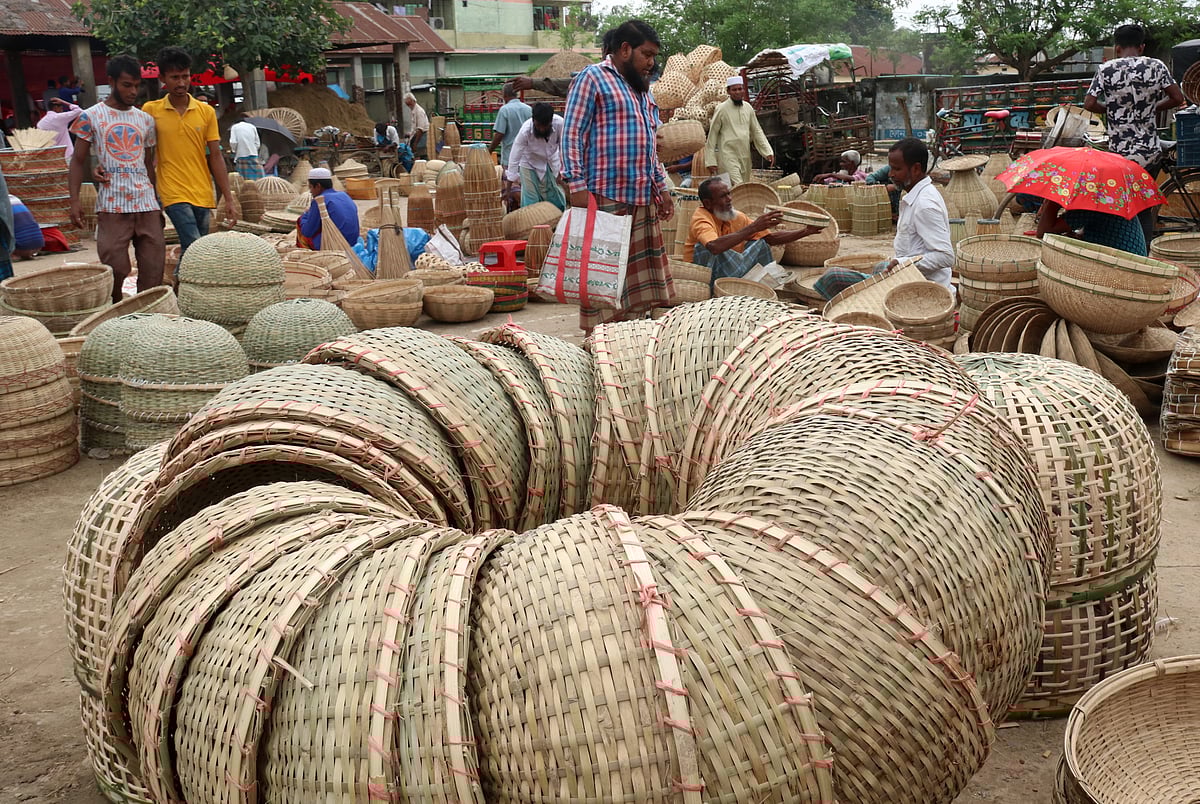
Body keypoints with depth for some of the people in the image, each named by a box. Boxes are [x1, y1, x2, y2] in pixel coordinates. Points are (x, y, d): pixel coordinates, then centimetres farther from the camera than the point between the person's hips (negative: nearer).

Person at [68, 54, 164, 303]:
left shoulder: (145, 120, 15)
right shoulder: (91, 117, 3)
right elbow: (78, 161, 4)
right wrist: (74, 200, -7)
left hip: (147, 204, 4)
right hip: (111, 206, -4)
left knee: (153, 271, 0)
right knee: (115, 271, -5)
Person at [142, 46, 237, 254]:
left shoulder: (206, 111, 7)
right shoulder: (151, 111, 2)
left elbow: (215, 156, 8)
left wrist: (229, 199, 4)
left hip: (203, 196, 3)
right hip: (174, 195, -3)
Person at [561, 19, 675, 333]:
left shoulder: (642, 89, 21)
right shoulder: (593, 78, -3)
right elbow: (572, 134, -10)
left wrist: (661, 187, 21)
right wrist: (577, 186, -17)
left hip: (643, 198, 8)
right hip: (605, 197, -8)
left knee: (638, 270, 9)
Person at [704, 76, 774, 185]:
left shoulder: (748, 108, 9)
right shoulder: (722, 109, -5)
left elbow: (756, 131, 16)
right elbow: (712, 135, -2)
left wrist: (767, 151, 6)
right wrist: (711, 161, -6)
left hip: (745, 156, 6)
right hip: (728, 155, -6)